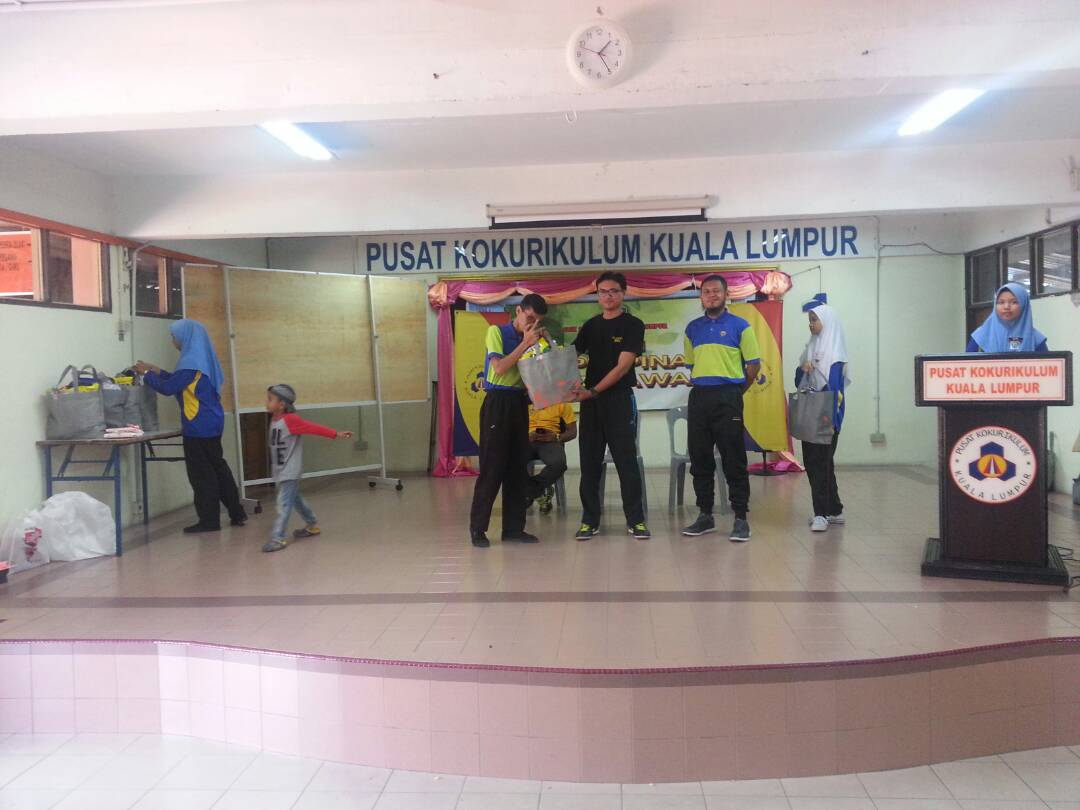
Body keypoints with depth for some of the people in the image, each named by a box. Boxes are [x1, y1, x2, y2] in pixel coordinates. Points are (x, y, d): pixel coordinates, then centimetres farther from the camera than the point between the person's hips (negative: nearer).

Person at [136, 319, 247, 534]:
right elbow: (181, 382, 24)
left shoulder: (192, 362, -18)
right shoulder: (202, 358, 12)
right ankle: (237, 513, 20)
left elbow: (168, 388, -17)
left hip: (198, 426, -9)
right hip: (211, 422, 9)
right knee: (216, 467, 16)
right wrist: (157, 371, 22)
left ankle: (209, 520, 6)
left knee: (201, 473, 0)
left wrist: (147, 374, -2)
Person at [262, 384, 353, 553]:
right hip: (279, 471, 9)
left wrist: (337, 434, -23)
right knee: (295, 499, 20)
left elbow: (314, 428, -20)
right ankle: (312, 525, 35)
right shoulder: (274, 420, 5)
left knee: (284, 503, -10)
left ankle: (278, 538, -8)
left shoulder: (290, 420, -18)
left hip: (290, 471, -9)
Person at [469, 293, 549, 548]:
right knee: (492, 467, -5)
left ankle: (513, 528, 13)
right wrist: (525, 343, -15)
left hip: (520, 403, 6)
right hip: (498, 402, -6)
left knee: (518, 467, 6)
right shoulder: (497, 332, -3)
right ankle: (477, 528, 3)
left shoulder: (532, 339, 12)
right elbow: (499, 368, -15)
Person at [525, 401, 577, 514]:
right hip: (528, 440, 1)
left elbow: (572, 432, 10)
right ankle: (541, 492, -14)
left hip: (551, 442, -1)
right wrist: (527, 435, -9)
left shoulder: (562, 403, 13)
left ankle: (529, 492, -16)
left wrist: (556, 437, -11)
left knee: (559, 463, -38)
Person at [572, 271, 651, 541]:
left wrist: (593, 391, -17)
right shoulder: (590, 326, 13)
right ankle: (590, 520, 13)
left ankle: (635, 520, 5)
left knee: (626, 461, -2)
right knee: (589, 461, 6)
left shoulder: (632, 325, -3)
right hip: (591, 400, 5)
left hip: (619, 399, -4)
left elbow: (623, 366, -11)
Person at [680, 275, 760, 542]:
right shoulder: (693, 328, 13)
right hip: (698, 397, 5)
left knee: (734, 460, -3)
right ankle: (705, 515, 19)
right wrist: (701, 385, 10)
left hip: (728, 397, -4)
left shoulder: (739, 326, 1)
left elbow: (754, 364, 1)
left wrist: (737, 391, 5)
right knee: (699, 458, 8)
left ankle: (741, 518, 3)